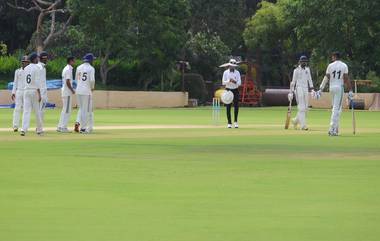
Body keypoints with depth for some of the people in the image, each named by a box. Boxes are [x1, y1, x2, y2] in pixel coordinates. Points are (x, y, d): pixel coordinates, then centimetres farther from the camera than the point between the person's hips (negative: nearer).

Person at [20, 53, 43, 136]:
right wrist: (39, 94, -15)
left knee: (26, 111, -2)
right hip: (34, 91, -4)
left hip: (26, 91, 4)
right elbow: (37, 82, -15)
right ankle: (39, 130, 16)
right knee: (37, 111, 7)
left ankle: (24, 129, -16)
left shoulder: (26, 68, 9)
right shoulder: (37, 68, -9)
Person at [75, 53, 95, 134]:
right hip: (87, 91, -5)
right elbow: (92, 80, -17)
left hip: (78, 91, 5)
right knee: (86, 110, 3)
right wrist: (92, 87, 1)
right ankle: (83, 128, 2)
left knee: (81, 108, 20)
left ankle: (78, 122, 0)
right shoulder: (91, 68, -9)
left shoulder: (79, 68, 9)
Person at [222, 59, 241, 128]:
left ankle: (235, 121, 5)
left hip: (235, 90, 1)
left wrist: (234, 81, -23)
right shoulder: (225, 72, 1)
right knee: (228, 107, -2)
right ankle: (229, 123, 4)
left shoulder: (237, 72, 3)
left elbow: (239, 83, -3)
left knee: (236, 106, -5)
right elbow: (223, 82, -3)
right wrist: (229, 81, -22)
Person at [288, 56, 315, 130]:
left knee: (306, 108, 5)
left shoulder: (307, 69, 14)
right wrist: (291, 92, -5)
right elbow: (293, 82, -2)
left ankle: (296, 120, 26)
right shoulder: (296, 70, -3)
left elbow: (309, 80, 14)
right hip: (299, 89, -6)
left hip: (306, 90, 6)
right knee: (301, 108, -11)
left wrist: (312, 89, 2)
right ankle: (303, 125, -13)